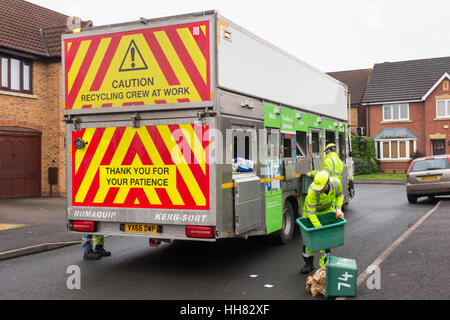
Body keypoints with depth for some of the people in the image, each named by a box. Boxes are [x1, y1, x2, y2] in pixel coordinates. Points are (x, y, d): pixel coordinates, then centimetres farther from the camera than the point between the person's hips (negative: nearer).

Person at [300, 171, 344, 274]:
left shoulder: (336, 183, -29)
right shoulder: (312, 191, -41)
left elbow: (339, 195, -4)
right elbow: (311, 213, -34)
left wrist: (338, 209, -18)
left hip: (327, 210, 2)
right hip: (311, 210, -2)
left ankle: (324, 263, 4)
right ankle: (309, 263, 14)